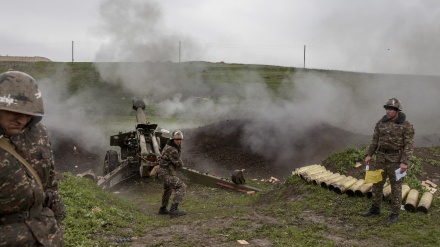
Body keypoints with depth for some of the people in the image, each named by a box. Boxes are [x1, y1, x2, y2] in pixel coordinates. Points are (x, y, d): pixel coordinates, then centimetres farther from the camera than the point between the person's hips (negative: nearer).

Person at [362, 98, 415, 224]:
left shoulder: (406, 125, -10)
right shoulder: (381, 122, 4)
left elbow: (409, 145, -12)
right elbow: (375, 140, 9)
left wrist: (404, 162, -20)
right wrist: (369, 155, 0)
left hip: (396, 159, -5)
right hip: (381, 158, 5)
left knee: (395, 187, 3)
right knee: (377, 183, 10)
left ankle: (394, 214, 15)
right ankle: (375, 209, 25)